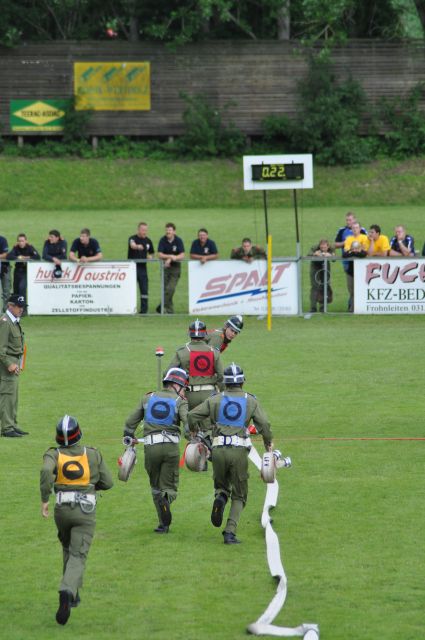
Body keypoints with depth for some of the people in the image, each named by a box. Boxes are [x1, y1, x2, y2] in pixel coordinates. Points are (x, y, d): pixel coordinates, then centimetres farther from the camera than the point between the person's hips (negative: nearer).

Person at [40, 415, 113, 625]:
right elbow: (107, 482, 8)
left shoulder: (53, 454, 1)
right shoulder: (93, 454, 4)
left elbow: (46, 471, -21)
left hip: (62, 508, 2)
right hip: (86, 511, -2)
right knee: (78, 556, -8)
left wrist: (44, 499, -15)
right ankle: (68, 591, -34)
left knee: (68, 548, 28)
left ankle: (72, 594, 29)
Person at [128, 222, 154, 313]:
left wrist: (150, 257, -2)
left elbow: (151, 253, 23)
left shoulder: (148, 241, 9)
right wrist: (137, 246, -56)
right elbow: (132, 245, -32)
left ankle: (144, 310, 4)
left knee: (144, 289, 0)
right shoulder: (133, 238, -6)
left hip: (142, 267, 4)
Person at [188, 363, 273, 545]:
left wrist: (193, 430, 23)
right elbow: (264, 424, -3)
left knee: (221, 485, 25)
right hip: (239, 451, -1)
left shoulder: (215, 399, 7)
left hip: (219, 449, 1)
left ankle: (220, 498, -13)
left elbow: (192, 415, 2)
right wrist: (268, 441, 15)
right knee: (239, 495, 11)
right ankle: (230, 532, -6)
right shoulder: (250, 401, 6)